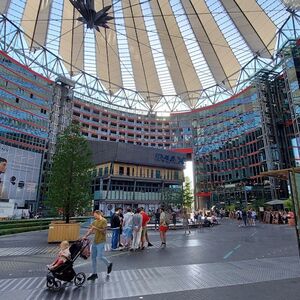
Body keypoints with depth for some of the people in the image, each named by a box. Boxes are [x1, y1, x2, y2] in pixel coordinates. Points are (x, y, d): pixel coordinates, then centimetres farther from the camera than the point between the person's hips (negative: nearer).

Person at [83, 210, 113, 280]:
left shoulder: (104, 221, -11)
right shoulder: (95, 222, 11)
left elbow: (104, 231, -17)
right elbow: (90, 230, 10)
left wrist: (96, 228, -20)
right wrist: (85, 236, -3)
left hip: (101, 242, -8)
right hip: (95, 241, 8)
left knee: (100, 256, -7)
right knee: (93, 257, 9)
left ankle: (109, 264, 23)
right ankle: (94, 274, 20)